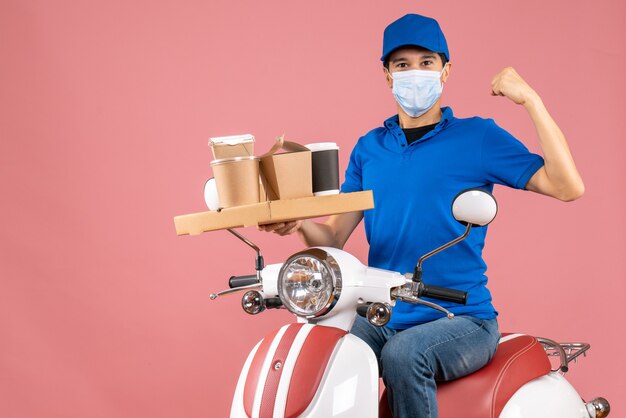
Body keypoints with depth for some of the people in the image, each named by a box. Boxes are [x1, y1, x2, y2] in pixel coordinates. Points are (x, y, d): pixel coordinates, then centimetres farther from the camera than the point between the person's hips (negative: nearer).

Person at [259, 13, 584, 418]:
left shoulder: (478, 137, 0)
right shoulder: (369, 148, 12)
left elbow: (568, 187, -11)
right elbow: (333, 238, 10)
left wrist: (530, 99, -15)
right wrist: (298, 222, -13)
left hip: (460, 320, -3)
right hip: (381, 319, 3)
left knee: (403, 355, -34)